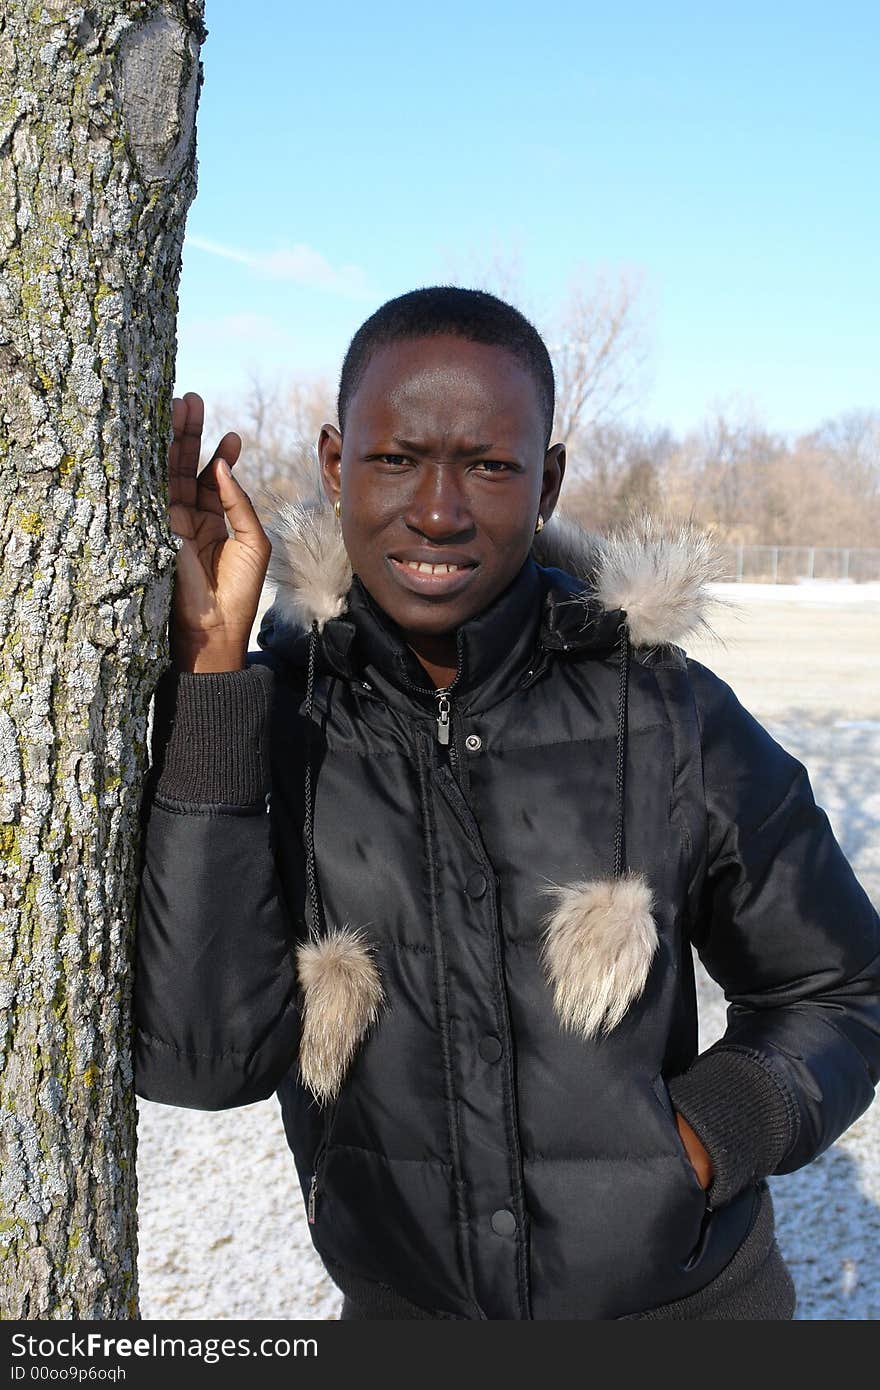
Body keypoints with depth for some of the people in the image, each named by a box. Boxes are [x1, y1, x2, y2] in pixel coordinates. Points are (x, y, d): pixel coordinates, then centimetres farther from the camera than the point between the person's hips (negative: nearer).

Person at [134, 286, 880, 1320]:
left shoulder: (673, 718, -14)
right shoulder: (262, 718, -14)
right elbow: (199, 1056, -26)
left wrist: (715, 1131, -18)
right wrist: (208, 666, -29)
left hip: (678, 1294, 0)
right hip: (402, 1300, 1)